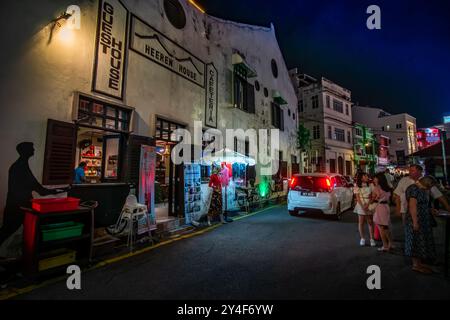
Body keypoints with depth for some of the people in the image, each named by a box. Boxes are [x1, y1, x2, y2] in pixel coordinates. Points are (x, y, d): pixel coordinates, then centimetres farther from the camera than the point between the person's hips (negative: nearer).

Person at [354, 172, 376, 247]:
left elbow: (371, 197, 0)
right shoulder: (357, 187, -1)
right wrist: (362, 206, -15)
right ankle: (362, 238, 14)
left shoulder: (369, 186, 6)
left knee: (370, 222, 3)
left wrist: (367, 205, -15)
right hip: (361, 206, -2)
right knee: (361, 222, 4)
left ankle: (371, 239, 10)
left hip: (369, 206, 2)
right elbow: (357, 198, -4)